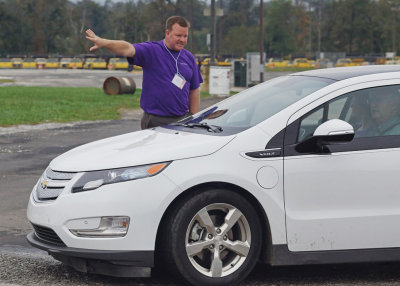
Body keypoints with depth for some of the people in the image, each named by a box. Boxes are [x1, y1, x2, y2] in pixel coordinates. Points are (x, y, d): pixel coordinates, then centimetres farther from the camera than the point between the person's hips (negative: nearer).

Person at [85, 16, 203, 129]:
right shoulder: (151, 50, -5)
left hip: (183, 120, 4)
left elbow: (194, 91, 12)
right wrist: (103, 42, -43)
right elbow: (127, 49, -24)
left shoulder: (189, 58, 9)